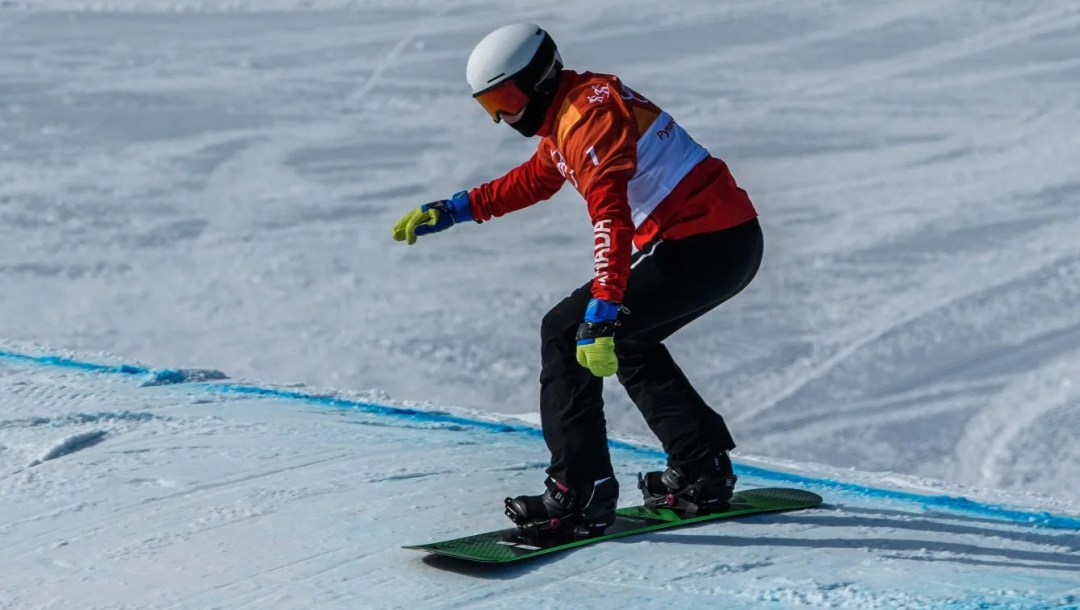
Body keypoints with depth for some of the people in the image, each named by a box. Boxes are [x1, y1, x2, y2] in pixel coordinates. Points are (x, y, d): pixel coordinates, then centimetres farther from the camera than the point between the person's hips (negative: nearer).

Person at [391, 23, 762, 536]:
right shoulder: (566, 112, 16)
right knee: (626, 341, 27)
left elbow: (611, 216, -30)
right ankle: (703, 471, 27)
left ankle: (579, 496, -13)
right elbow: (532, 180, 35)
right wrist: (453, 211, 35)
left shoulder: (589, 115, -17)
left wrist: (603, 311, -37)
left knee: (566, 334, -10)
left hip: (704, 248, -11)